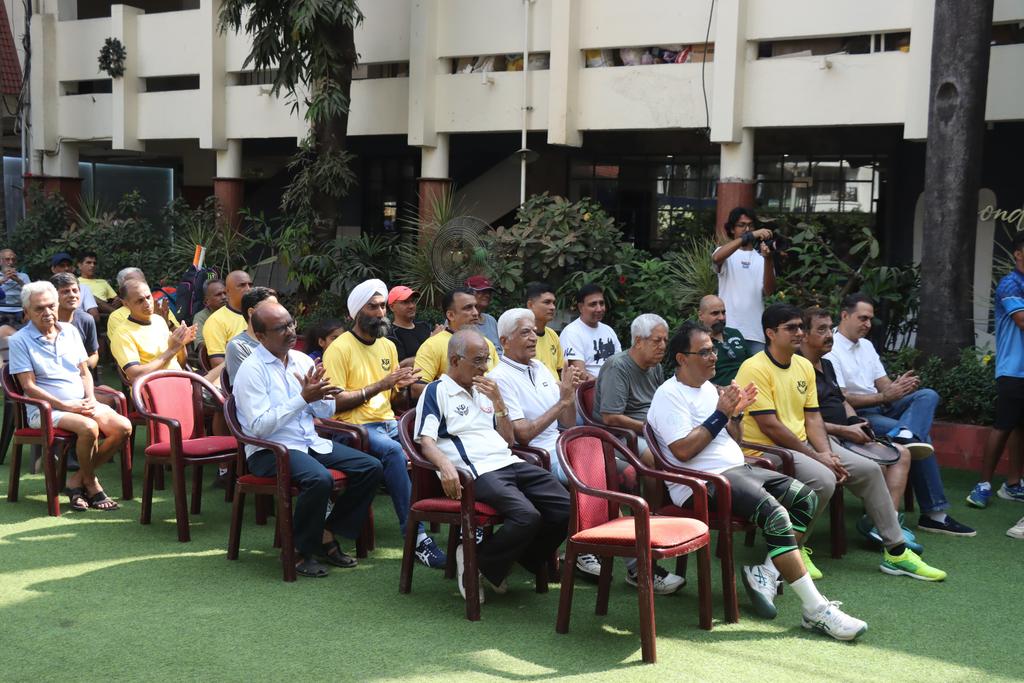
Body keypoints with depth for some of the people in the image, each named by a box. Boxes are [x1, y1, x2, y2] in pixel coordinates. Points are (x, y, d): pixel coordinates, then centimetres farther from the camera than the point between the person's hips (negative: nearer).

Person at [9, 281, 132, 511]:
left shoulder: (70, 331, 15)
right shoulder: (20, 341, -1)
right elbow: (29, 386, -8)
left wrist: (91, 398, -2)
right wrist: (64, 405, -16)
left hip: (82, 404, 6)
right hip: (46, 408, -6)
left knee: (123, 427, -19)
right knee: (89, 428, -35)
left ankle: (78, 479, -6)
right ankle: (91, 484, -9)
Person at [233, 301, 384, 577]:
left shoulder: (302, 360, 10)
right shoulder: (251, 370, -10)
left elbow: (327, 411, 12)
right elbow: (259, 427, -19)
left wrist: (318, 393, -12)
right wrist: (303, 398, -21)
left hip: (311, 442, 7)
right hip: (269, 450, -7)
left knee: (371, 468, -7)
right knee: (320, 479, -34)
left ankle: (327, 535, 3)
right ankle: (301, 551, -12)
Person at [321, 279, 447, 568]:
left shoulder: (388, 346, 18)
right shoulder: (339, 348, -3)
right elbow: (334, 402, -12)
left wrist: (402, 386, -2)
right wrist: (380, 385, -14)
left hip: (388, 423, 6)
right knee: (393, 450, -36)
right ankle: (416, 536, -35)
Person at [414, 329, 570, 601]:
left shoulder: (484, 391, 27)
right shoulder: (437, 391, 5)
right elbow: (426, 441, -6)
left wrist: (498, 402, 11)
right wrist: (445, 465, -27)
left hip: (509, 463, 8)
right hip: (479, 472, -8)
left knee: (567, 510, -10)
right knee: (527, 516, -31)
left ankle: (513, 562, 8)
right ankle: (477, 564, -8)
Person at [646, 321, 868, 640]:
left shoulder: (709, 388, 20)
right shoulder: (669, 395, -8)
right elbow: (682, 450, -20)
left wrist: (736, 413, 3)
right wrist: (720, 414, -15)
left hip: (736, 470, 10)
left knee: (805, 497, -2)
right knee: (774, 513, -28)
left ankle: (766, 573, -5)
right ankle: (815, 610, -26)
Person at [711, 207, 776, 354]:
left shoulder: (761, 257, 13)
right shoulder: (726, 254, 6)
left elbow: (769, 291, -1)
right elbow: (716, 258, -21)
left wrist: (767, 259, -17)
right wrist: (749, 236, -26)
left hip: (756, 332, 3)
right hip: (729, 329, -3)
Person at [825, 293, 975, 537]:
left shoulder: (866, 345, 21)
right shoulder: (830, 349, -9)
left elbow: (883, 383, 16)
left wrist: (899, 387, -10)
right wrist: (885, 396, -21)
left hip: (880, 407, 9)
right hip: (856, 415, -9)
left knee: (928, 395, -17)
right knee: (921, 436, -24)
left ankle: (905, 434, -47)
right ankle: (933, 512, -28)